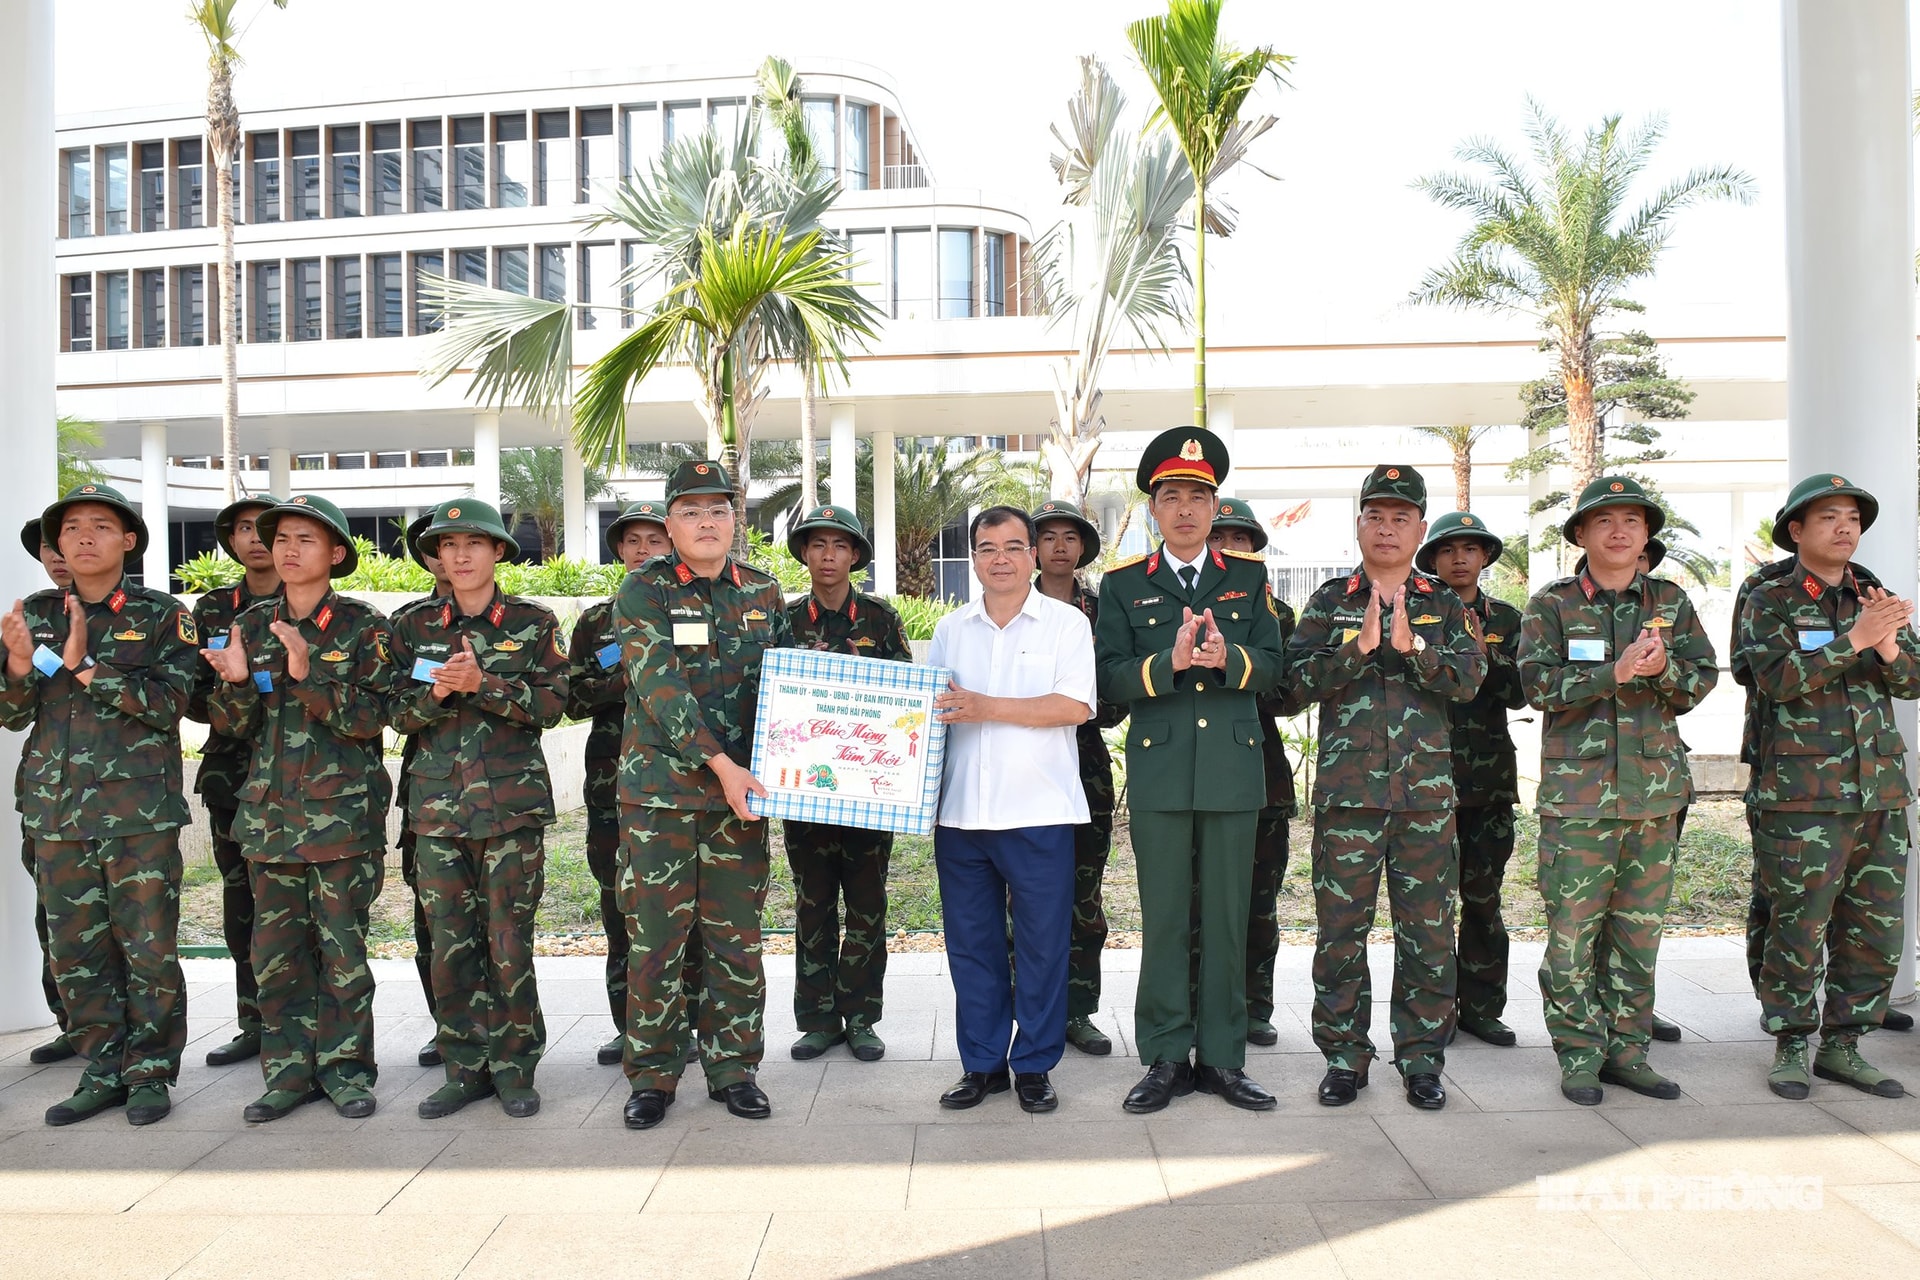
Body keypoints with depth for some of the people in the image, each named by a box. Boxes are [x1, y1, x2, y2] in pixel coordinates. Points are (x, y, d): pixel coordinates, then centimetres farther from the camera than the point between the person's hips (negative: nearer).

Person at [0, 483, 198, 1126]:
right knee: (76, 951, 9)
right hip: (57, 808, 4)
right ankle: (102, 1072, 21)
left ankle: (150, 1072, 14)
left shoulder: (161, 614, -1)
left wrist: (85, 664, -19)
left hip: (140, 809, -4)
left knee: (149, 949, 1)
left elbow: (168, 704, -11)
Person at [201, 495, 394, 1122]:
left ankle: (345, 1066, 14)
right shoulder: (251, 624, 10)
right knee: (275, 947, 8)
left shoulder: (363, 625, -2)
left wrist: (308, 674, -23)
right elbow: (233, 725, 9)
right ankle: (290, 1069, 19)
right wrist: (236, 682, -11)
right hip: (270, 811, 4)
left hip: (343, 811, -4)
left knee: (342, 946, 0)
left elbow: (370, 718, -11)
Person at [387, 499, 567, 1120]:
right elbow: (399, 714, 6)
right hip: (438, 805, 3)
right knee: (450, 944, 6)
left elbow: (550, 705, -6)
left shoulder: (533, 622, 3)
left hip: (512, 801, -3)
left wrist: (481, 683, -18)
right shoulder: (413, 626, 10)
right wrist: (435, 693, -14)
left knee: (509, 942, 0)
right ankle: (467, 1068, 19)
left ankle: (514, 1067, 14)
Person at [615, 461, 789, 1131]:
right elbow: (660, 687, -14)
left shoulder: (764, 593, 8)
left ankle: (733, 1066, 21)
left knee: (736, 936, 8)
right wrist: (719, 763, -21)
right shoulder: (642, 591, -3)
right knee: (655, 935, 2)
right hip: (659, 787, -3)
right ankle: (651, 1074, 17)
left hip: (741, 790, 3)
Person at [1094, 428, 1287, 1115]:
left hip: (1234, 769, 1)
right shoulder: (1122, 585, 5)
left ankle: (1222, 1058, 20)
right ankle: (1165, 1059, 16)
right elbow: (1110, 678, -3)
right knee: (1163, 921, 4)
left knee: (1228, 919, 8)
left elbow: (1271, 666, 2)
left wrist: (1226, 658, -19)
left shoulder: (1249, 577, 9)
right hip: (1159, 771, -1)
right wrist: (1169, 662, -21)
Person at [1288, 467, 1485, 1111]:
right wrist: (1360, 644, -16)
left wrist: (1410, 644, -17)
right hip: (1346, 788, -1)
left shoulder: (1445, 605, 11)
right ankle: (1344, 1054, 16)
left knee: (1427, 927, 6)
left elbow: (1469, 679, -3)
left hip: (1426, 790, 1)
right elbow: (1300, 679, -4)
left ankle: (1421, 1055, 19)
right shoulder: (1329, 602, 7)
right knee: (1341, 927, 3)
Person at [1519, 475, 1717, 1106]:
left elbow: (1702, 678, 6)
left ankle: (1626, 1048, 22)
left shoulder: (1670, 602, 12)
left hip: (1656, 787, 4)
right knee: (1573, 927, -2)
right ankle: (1580, 1054, 10)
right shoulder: (1551, 605, 1)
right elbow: (1540, 683, -10)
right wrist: (1619, 671, -19)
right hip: (1578, 787, -4)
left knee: (1640, 927, 10)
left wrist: (1662, 667, -14)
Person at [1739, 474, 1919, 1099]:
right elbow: (1779, 679, -14)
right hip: (1804, 793, -5)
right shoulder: (1770, 601, 0)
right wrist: (1855, 638, -21)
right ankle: (1791, 1047, 11)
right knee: (1800, 930, -3)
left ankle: (1843, 1046, 21)